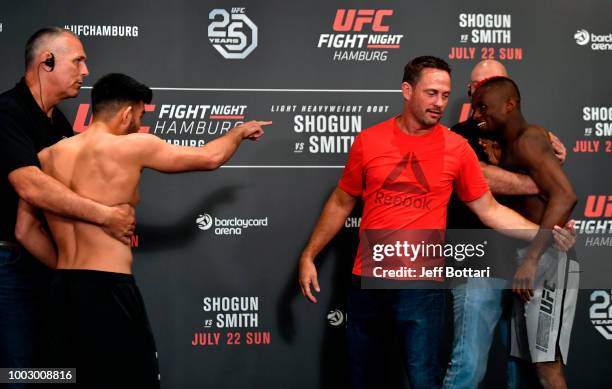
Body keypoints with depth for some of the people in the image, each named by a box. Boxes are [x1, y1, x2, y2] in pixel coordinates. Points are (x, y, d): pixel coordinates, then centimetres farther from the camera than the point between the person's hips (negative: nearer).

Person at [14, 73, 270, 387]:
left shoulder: (46, 158, 8)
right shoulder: (132, 147, -7)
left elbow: (24, 231, 12)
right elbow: (210, 158, 3)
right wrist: (240, 131, 22)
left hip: (61, 290, 6)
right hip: (107, 290, -6)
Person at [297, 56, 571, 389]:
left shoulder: (457, 148, -2)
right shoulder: (368, 140, 0)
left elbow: (489, 210, 3)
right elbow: (341, 203, 10)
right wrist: (308, 255, 9)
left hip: (421, 285, -2)